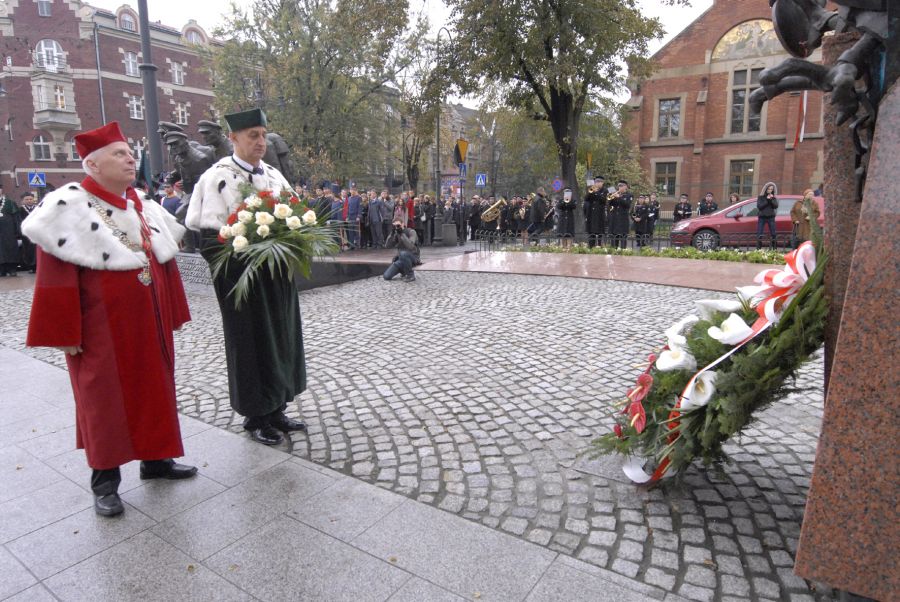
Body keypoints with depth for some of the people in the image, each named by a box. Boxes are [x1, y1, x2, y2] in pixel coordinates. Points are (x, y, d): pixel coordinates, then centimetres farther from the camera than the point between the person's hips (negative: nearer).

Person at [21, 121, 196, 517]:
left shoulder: (143, 205, 8)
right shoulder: (69, 206, -11)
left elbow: (163, 260, 13)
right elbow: (56, 275, -13)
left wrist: (171, 314, 12)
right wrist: (65, 332, -14)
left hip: (148, 321, 6)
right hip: (102, 326, -6)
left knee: (154, 388, 14)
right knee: (105, 396, 5)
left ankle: (155, 458, 31)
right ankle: (105, 480, 20)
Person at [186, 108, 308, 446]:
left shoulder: (273, 175, 10)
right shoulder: (218, 177, -7)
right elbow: (211, 234, -13)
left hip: (277, 275, 6)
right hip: (243, 276, -6)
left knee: (281, 339, 11)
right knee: (251, 342, 3)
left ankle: (275, 410, 27)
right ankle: (256, 418, 19)